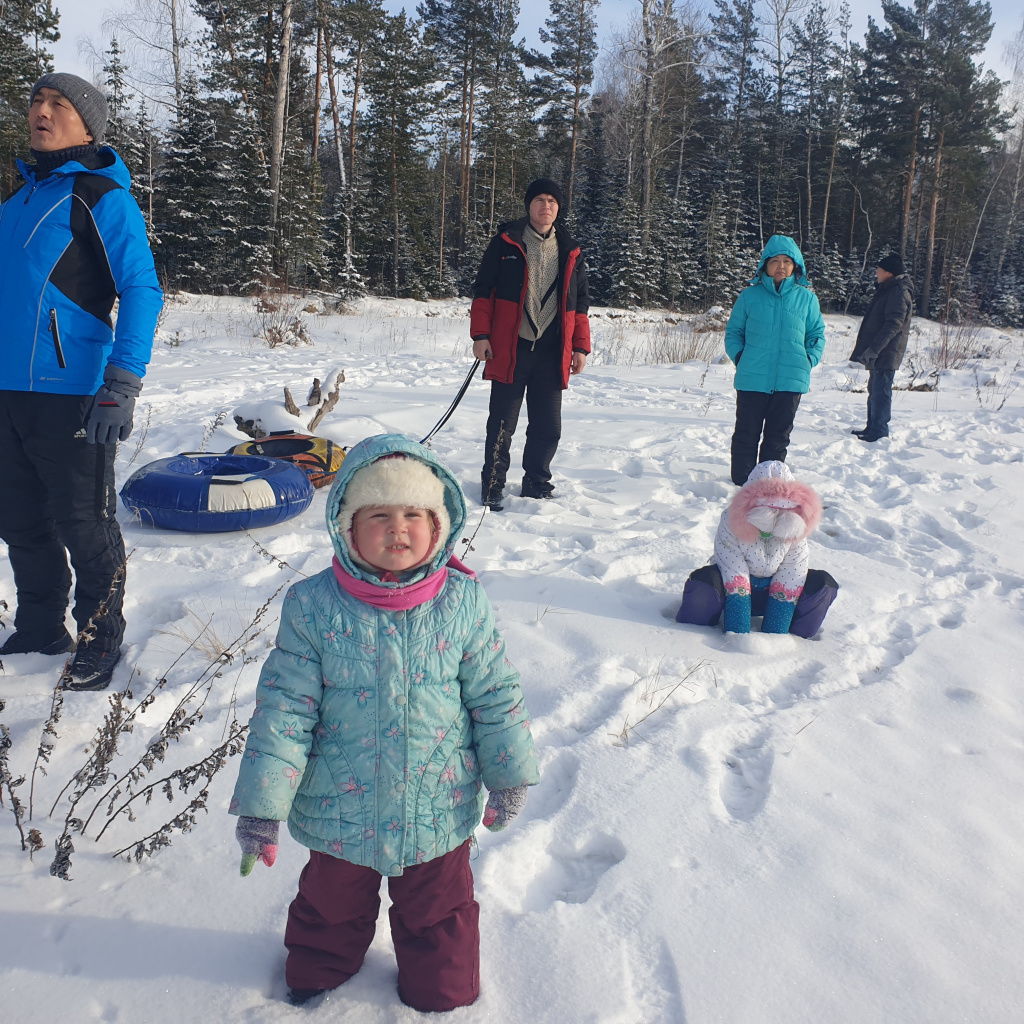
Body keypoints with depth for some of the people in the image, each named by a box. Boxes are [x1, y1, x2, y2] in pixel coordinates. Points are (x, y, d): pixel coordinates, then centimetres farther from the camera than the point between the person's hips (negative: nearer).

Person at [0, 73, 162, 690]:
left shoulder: (102, 196, -5)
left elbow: (142, 292, -13)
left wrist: (121, 387, -22)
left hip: (71, 393, -7)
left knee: (83, 526, 1)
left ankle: (101, 640, 17)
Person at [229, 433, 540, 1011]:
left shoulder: (463, 602, -13)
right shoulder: (314, 607, -16)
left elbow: (496, 695, -4)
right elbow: (284, 707, -13)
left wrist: (510, 776, 4)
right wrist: (262, 805, -11)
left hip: (438, 810, 0)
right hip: (340, 808, 0)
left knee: (438, 911, 22)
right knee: (332, 904, 26)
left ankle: (442, 993, 50)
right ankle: (316, 975, 56)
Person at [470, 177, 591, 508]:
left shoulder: (570, 252, 13)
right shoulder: (506, 242, 4)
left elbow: (580, 304, 16)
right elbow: (483, 290, 3)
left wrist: (580, 347, 8)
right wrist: (481, 335, -6)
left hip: (552, 353, 3)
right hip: (509, 350, -3)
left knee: (548, 428, 6)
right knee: (501, 425, 4)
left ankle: (536, 483, 23)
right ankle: (492, 486, 17)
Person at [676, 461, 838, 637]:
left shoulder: (796, 531, -16)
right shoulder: (731, 523, -23)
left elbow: (789, 584, -16)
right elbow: (735, 578, -26)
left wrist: (774, 635, -22)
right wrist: (738, 635, -29)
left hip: (771, 594, 3)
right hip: (733, 593, -2)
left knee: (823, 584, -20)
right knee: (703, 581, -34)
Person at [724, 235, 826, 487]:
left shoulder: (807, 297, 6)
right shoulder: (750, 295, 3)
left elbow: (817, 334, 15)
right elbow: (733, 331, 10)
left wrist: (809, 359, -1)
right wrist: (739, 355, -5)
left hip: (791, 380, 1)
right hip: (752, 379, -1)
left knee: (778, 437, 8)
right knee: (746, 434, 5)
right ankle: (741, 483, 15)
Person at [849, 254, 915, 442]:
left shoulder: (899, 292, -14)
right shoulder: (887, 290, 19)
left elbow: (893, 324, -22)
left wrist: (873, 348, -26)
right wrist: (870, 348, 20)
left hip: (886, 354, -10)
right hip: (877, 353, 10)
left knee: (881, 392, -8)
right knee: (874, 391, 15)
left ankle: (878, 433, -5)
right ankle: (872, 429, 24)